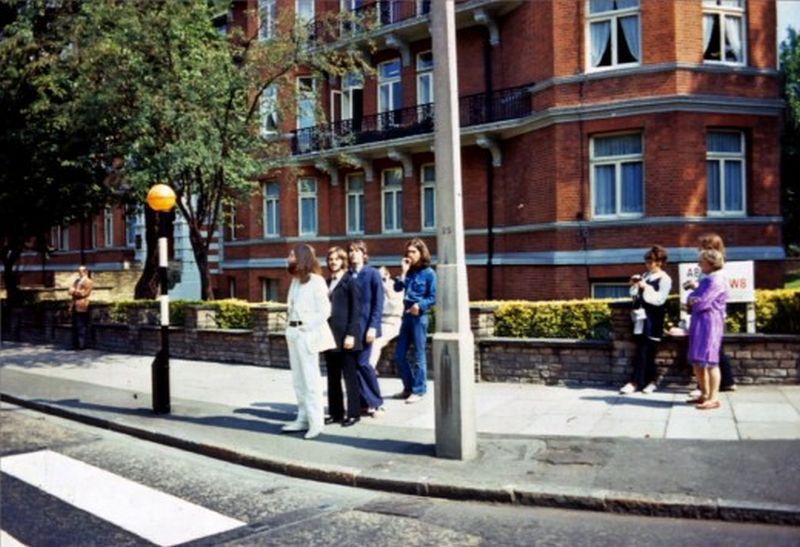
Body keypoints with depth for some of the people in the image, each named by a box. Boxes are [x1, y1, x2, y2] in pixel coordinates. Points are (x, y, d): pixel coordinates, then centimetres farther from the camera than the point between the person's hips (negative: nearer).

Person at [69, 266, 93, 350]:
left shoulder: (88, 282, -4)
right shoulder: (76, 280, 20)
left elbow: (83, 293, -11)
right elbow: (70, 291, 18)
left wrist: (75, 291, -2)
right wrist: (75, 291, 0)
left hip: (82, 307, -8)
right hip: (75, 306, 8)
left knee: (81, 326, -7)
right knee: (75, 326, 9)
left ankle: (82, 345, -4)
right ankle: (75, 344, 13)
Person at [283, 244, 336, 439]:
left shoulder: (316, 281, -10)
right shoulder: (295, 281, 13)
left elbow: (324, 311, -12)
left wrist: (306, 327, -14)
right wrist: (291, 329, 7)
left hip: (307, 333, -8)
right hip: (293, 333, 8)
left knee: (310, 378, -6)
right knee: (298, 378, 12)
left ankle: (316, 422, 0)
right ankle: (303, 418, 21)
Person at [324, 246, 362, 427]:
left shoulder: (350, 281, -4)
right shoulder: (327, 283, 15)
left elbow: (355, 310, -9)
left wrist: (351, 334, -16)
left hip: (345, 335, -6)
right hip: (330, 335, 6)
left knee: (349, 376, 1)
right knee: (333, 376, 10)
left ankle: (353, 413, 9)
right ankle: (335, 412, 18)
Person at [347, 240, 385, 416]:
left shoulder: (372, 273, -1)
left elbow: (378, 302, -5)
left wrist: (373, 326, -13)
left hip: (365, 326, -4)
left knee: (362, 363, -8)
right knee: (352, 365, 3)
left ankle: (376, 402, 9)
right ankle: (367, 401, 15)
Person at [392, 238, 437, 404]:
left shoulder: (429, 273, -6)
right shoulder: (409, 271, 11)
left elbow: (433, 298, -8)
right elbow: (397, 288, 0)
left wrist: (419, 306, -22)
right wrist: (404, 272, -7)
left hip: (419, 316, -7)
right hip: (406, 315, 7)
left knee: (419, 355, 0)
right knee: (399, 354, 9)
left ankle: (418, 390, 10)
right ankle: (409, 387, 23)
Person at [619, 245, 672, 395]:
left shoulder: (664, 279, -4)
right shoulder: (645, 275, 15)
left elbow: (659, 299, -14)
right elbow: (636, 295, 19)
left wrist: (646, 287, -18)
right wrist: (634, 285, 1)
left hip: (652, 320, -6)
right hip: (641, 316, 6)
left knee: (644, 350, -7)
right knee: (647, 351, 8)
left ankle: (635, 382, -8)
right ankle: (649, 381, 15)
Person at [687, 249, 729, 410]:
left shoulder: (717, 280, -11)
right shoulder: (707, 279, 20)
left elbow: (702, 302, -18)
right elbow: (694, 296, 19)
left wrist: (692, 301, 1)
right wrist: (691, 299, -3)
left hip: (710, 322, -10)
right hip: (699, 322, 10)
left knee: (709, 361, -10)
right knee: (696, 361, 12)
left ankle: (714, 398, -7)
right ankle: (705, 394, 22)